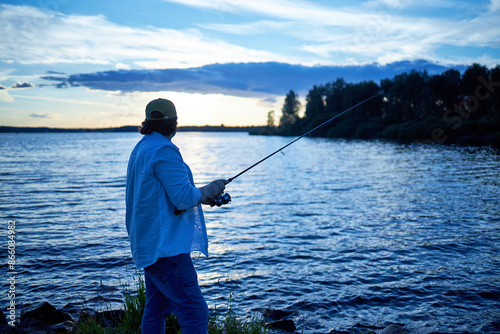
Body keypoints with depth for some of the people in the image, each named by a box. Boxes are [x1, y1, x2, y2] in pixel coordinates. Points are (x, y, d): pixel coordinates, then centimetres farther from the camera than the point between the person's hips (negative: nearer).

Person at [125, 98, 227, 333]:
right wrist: (208, 189, -3)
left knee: (155, 310, 17)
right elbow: (183, 198, -22)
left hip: (150, 244, 11)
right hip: (165, 244, -11)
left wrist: (199, 197, 16)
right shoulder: (163, 151, -16)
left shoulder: (141, 149, 16)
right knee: (194, 311, -8)